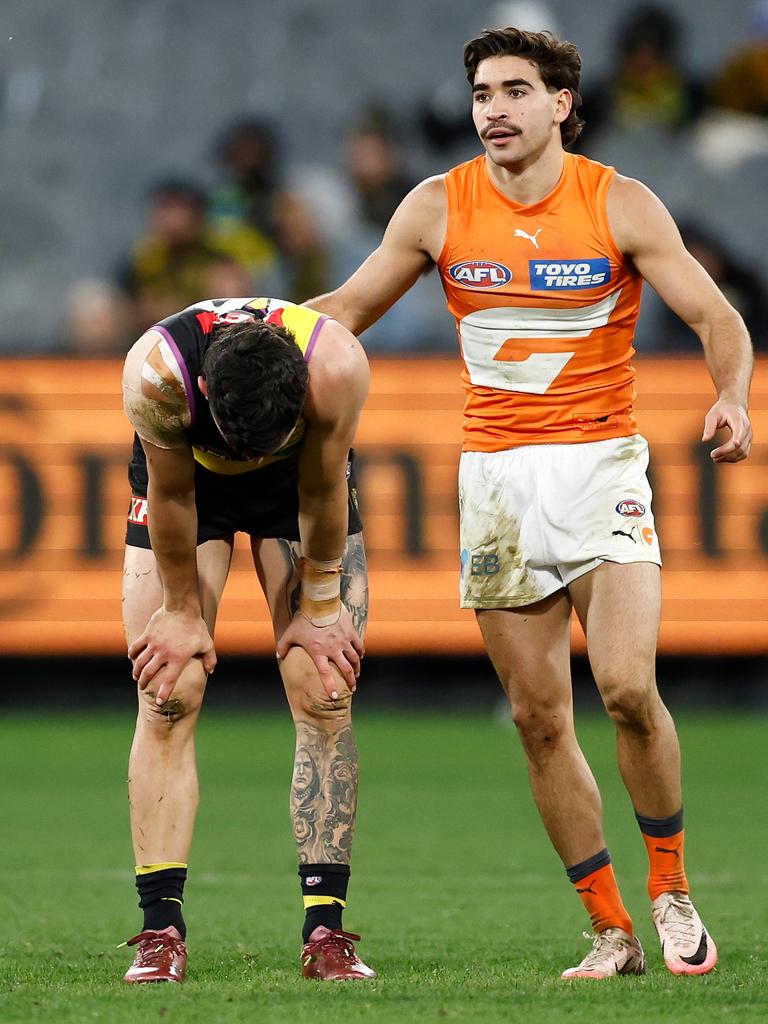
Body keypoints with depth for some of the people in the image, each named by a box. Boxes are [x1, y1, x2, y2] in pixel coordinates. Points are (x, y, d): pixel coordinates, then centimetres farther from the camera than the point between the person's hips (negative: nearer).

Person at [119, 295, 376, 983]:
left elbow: (323, 495, -21)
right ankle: (162, 932, -8)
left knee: (324, 698, -9)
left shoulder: (336, 366, -38)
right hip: (187, 474, 0)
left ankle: (326, 932, -8)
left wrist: (321, 610, -10)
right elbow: (171, 496, -22)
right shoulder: (155, 372, -39)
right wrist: (181, 611, -11)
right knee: (168, 701, -9)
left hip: (298, 483, 0)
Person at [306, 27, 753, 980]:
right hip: (496, 473, 3)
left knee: (626, 686, -19)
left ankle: (670, 888, 3)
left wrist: (731, 395, -24)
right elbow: (348, 308, 13)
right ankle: (611, 930, 9)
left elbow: (714, 316, -4)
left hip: (602, 463, -3)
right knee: (539, 716, 0)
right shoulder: (438, 207, 2)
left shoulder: (620, 204, -5)